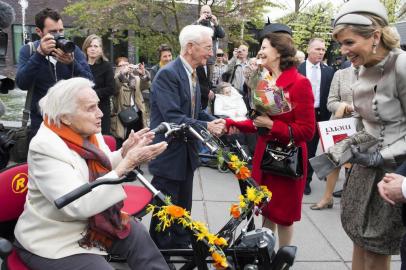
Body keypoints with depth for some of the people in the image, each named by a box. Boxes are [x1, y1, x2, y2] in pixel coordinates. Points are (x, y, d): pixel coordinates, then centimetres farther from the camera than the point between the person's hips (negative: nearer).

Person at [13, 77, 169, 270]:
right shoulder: (45, 148, -26)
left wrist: (124, 153, -11)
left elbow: (103, 170, 10)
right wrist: (127, 164, -35)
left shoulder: (88, 132, -4)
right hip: (54, 242, -7)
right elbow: (78, 206, -34)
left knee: (140, 238, -9)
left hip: (93, 222, 7)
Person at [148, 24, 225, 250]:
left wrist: (216, 122, -5)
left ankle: (181, 244, 38)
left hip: (186, 152, 9)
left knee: (183, 208, 21)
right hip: (169, 154, -9)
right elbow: (172, 117, -27)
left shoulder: (191, 74, 9)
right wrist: (206, 127, -27)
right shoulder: (168, 74, -20)